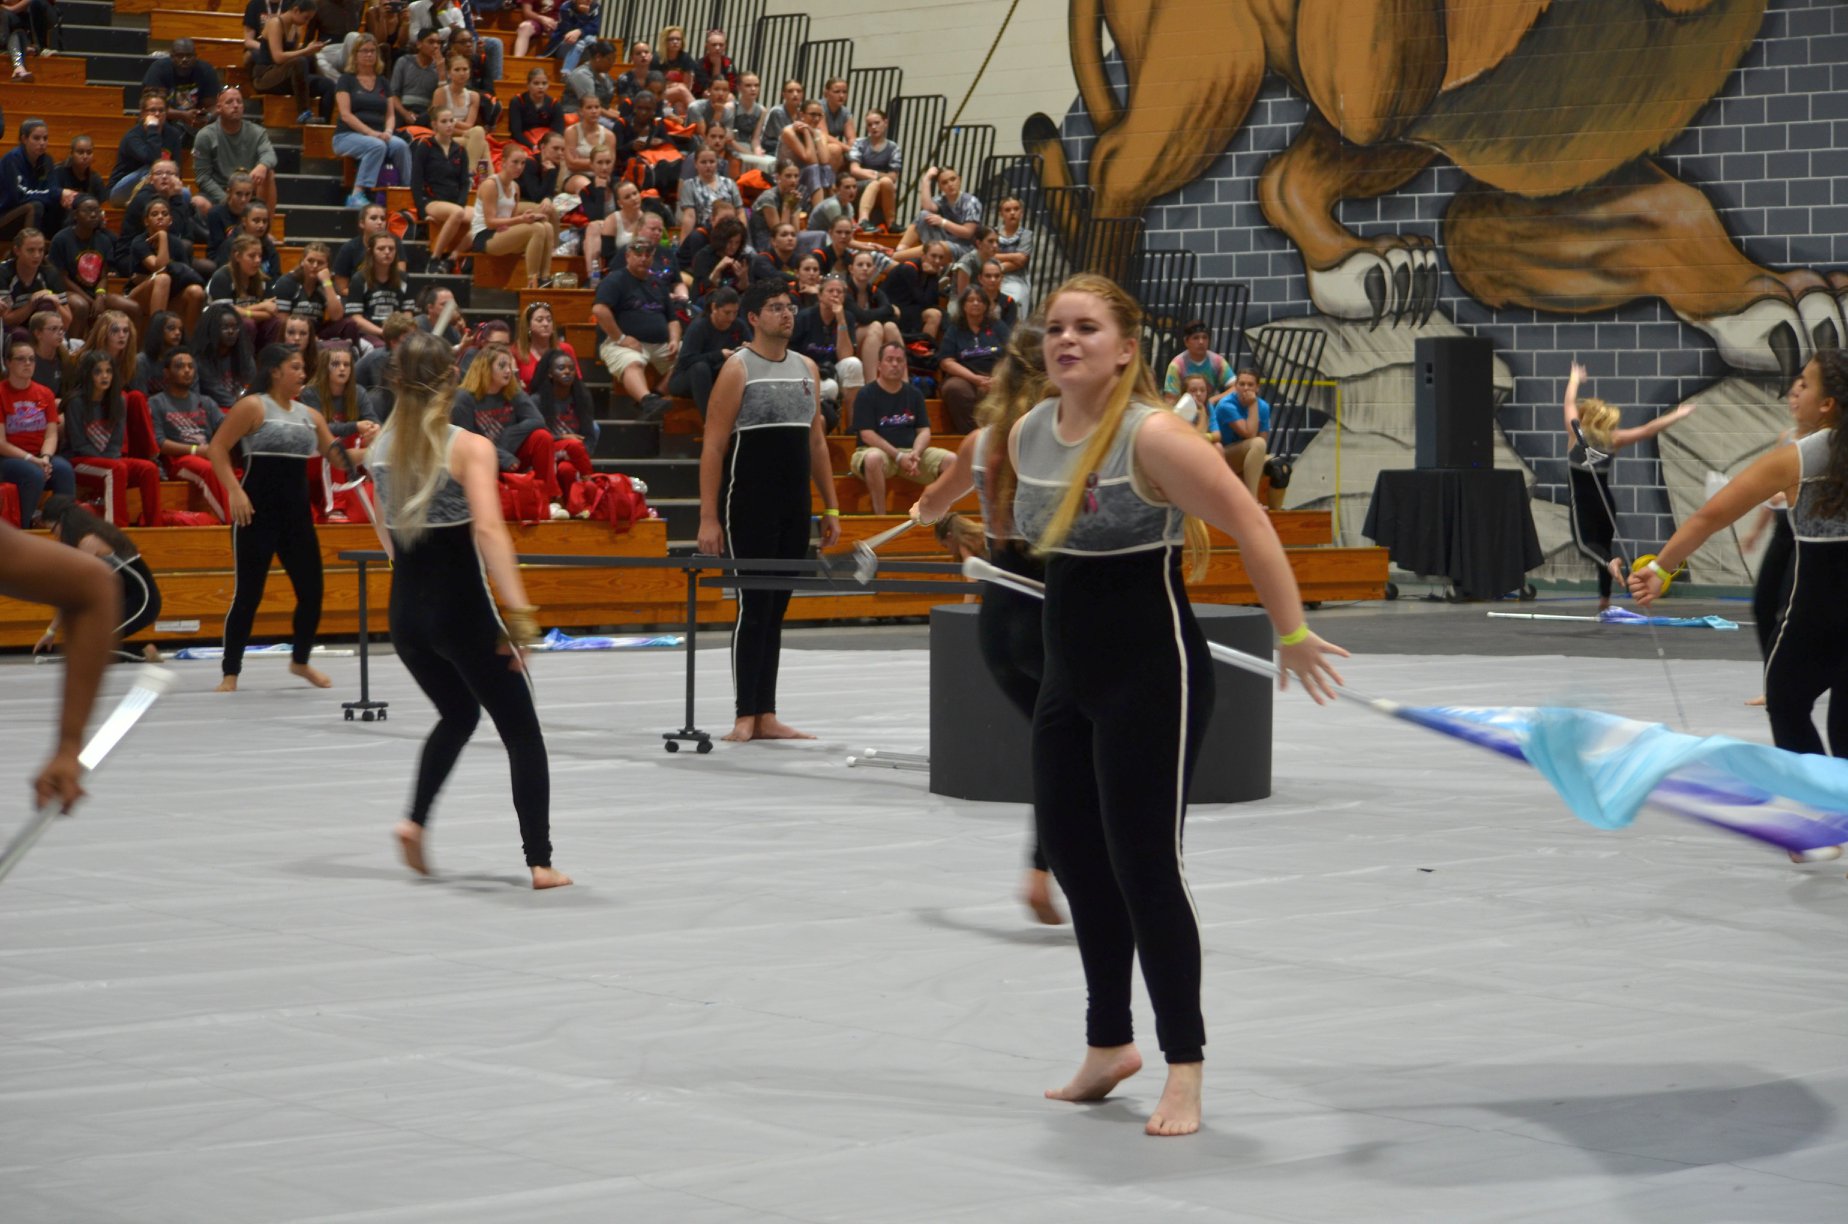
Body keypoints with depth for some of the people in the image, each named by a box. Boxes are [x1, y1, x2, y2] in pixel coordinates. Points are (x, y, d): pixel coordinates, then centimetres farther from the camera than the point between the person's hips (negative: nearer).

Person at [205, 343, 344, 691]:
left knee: (312, 590, 5)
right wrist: (235, 491, -18)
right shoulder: (253, 407, -6)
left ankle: (300, 661, 28)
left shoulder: (309, 415, 12)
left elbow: (336, 458, 15)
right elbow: (217, 448, -9)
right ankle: (231, 672, 7)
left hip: (297, 510, 6)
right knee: (248, 592, -4)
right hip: (258, 509, -6)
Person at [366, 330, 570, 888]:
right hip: (461, 611, -5)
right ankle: (541, 861, 1)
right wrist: (518, 609, -31)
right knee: (522, 733, 6)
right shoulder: (470, 448, -13)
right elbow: (488, 529, -27)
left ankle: (415, 820, 11)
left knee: (457, 714, 28)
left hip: (406, 612, 5)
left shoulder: (380, 450, 3)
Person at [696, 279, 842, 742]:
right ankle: (746, 717, -2)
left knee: (776, 610, 8)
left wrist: (830, 506, 13)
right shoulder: (738, 369, -7)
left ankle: (767, 716, 11)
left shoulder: (806, 369, 12)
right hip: (749, 508, -6)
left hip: (794, 510, 6)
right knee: (753, 607, -6)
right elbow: (713, 447, -10)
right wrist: (708, 517, -16)